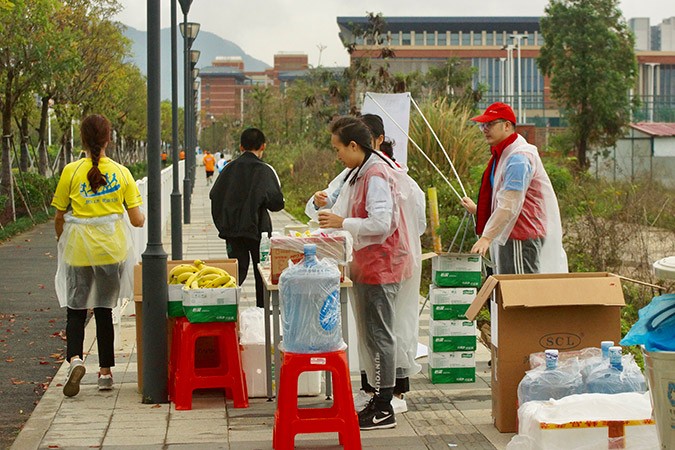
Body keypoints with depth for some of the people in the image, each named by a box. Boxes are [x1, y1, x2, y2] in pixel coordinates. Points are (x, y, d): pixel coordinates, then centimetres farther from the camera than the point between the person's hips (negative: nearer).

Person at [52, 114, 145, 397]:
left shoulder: (71, 172, -7)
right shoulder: (121, 173, -3)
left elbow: (59, 218, -2)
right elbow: (137, 220, -2)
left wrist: (62, 242, 17)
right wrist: (143, 217, 21)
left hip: (79, 249, -1)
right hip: (112, 250, 2)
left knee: (76, 308, 8)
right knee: (104, 309, 13)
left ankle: (75, 358, -16)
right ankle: (105, 371, 15)